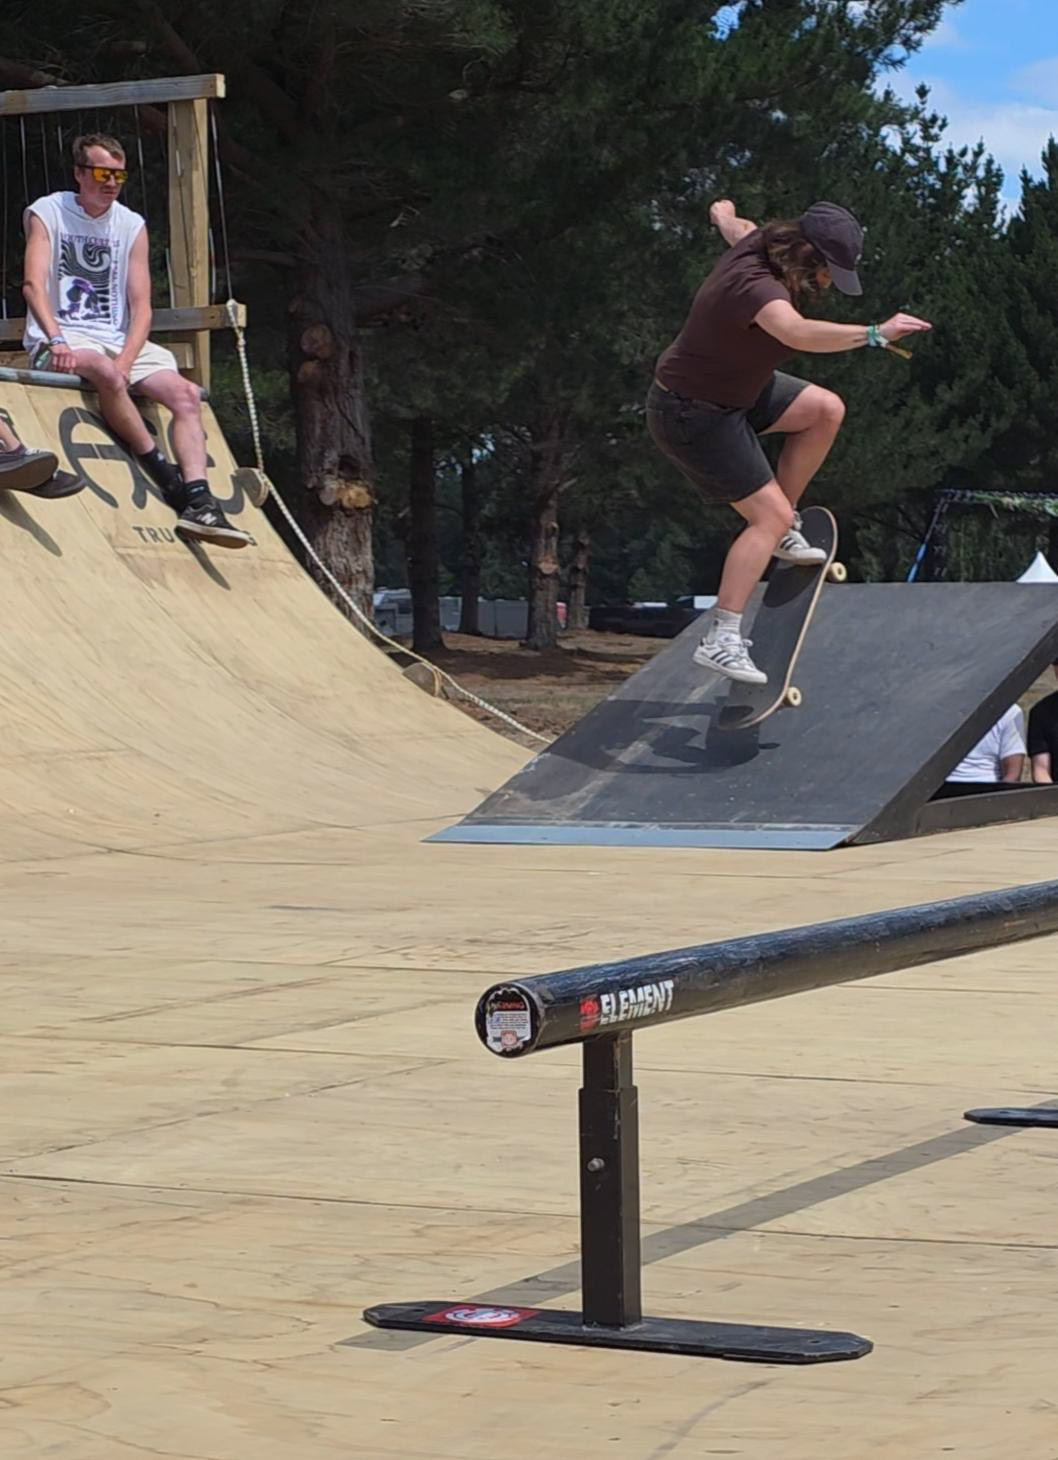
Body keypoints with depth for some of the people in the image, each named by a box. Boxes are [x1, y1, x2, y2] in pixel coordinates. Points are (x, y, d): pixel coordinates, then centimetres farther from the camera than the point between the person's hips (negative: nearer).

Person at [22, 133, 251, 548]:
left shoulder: (132, 226, 10)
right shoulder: (47, 213, -1)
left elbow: (140, 305, 3)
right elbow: (34, 284, -15)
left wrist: (126, 360, -16)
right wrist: (56, 341, -31)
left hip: (119, 342, 5)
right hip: (60, 340, -5)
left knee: (187, 393, -17)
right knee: (106, 373, -37)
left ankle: (198, 503, -28)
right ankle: (166, 477, -28)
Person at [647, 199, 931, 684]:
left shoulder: (757, 242, -6)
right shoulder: (756, 285, -35)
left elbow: (732, 224, 20)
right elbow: (798, 333, -56)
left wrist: (723, 212, 44)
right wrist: (876, 333, -59)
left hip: (733, 388, 10)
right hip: (692, 416, -10)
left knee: (825, 409, 6)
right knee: (769, 516, -14)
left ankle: (783, 530, 16)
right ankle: (720, 639, -15)